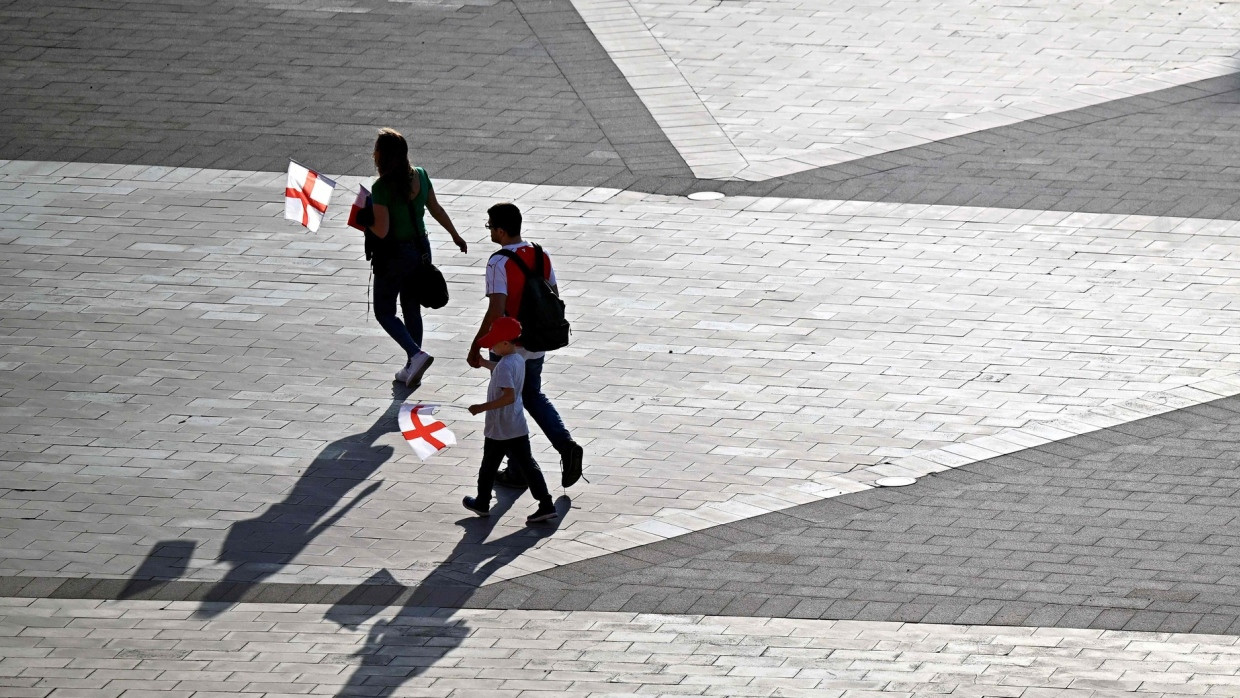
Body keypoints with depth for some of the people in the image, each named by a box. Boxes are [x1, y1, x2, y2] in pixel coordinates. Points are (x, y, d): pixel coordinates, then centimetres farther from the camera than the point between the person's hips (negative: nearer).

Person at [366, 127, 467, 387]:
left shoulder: (381, 188, -22)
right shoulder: (420, 176, -3)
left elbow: (381, 231, -23)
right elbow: (437, 210, 9)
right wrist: (455, 236, 23)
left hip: (394, 255, -7)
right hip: (420, 250, 7)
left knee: (385, 312, 9)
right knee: (412, 310, 19)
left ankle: (416, 354, -11)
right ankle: (412, 370, 24)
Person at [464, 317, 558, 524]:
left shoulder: (504, 366, -24)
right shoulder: (518, 360, 5)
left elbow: (508, 396, -31)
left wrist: (482, 407, -28)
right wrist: (483, 363, 39)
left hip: (498, 430, -8)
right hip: (518, 428, 8)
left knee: (488, 467, 12)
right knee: (527, 465, 7)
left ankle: (482, 504, 28)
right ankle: (546, 505, 0)